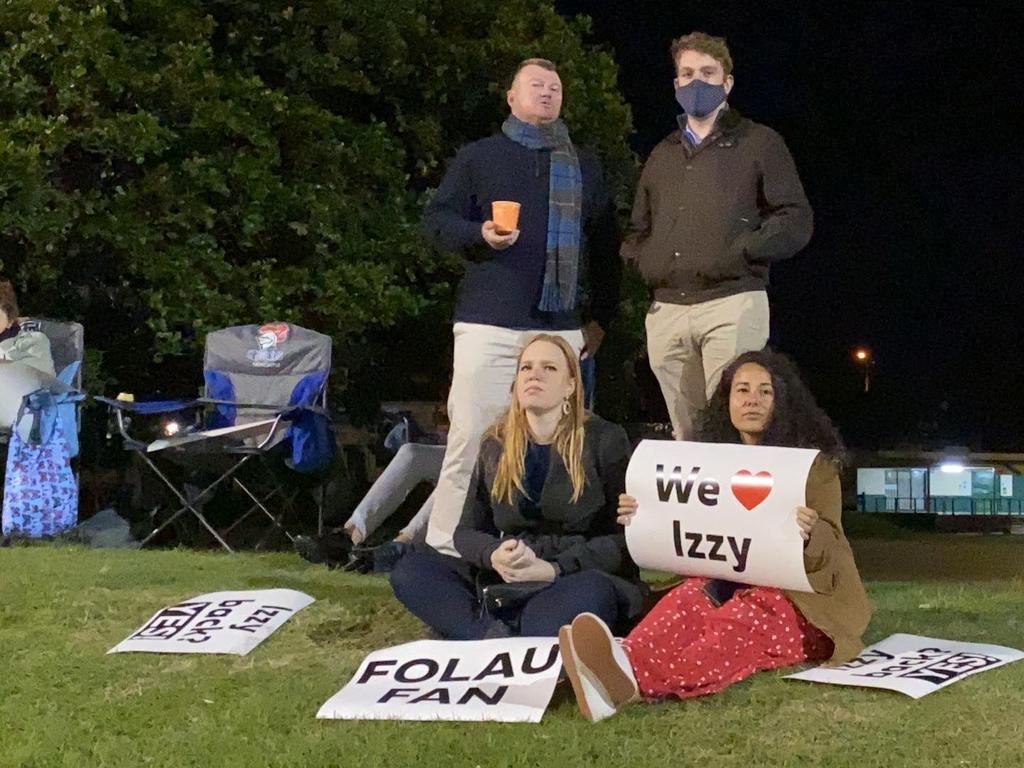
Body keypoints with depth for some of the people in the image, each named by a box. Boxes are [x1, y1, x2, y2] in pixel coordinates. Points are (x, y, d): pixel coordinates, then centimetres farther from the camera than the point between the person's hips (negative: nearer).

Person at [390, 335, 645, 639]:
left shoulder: (605, 440, -2)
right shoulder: (496, 445, 10)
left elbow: (625, 536, -7)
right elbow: (467, 530, 11)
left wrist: (554, 569, -22)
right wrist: (494, 555, -15)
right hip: (507, 585, 5)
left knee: (590, 591, -41)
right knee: (410, 570, -17)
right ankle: (494, 641, -36)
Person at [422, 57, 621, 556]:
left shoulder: (584, 167, 20)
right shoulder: (479, 156, 11)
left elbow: (605, 247, 21)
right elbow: (436, 218, 7)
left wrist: (601, 317, 16)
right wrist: (480, 234, -13)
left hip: (561, 327, 3)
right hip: (489, 324, -3)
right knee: (472, 439, -7)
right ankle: (445, 548, -1)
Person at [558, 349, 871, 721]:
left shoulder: (814, 464, 4)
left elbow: (828, 549, -4)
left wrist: (809, 535, -29)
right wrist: (646, 521, -5)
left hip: (798, 597, -4)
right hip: (728, 583, 4)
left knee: (746, 613, -39)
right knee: (689, 597, -32)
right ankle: (623, 666, -66)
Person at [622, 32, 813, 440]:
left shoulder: (759, 143, 8)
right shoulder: (663, 154, 24)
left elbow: (795, 221, 0)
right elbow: (636, 230, 29)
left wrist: (738, 254, -11)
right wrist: (645, 261, 8)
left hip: (732, 303, -5)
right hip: (667, 311, 5)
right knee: (686, 436, 5)